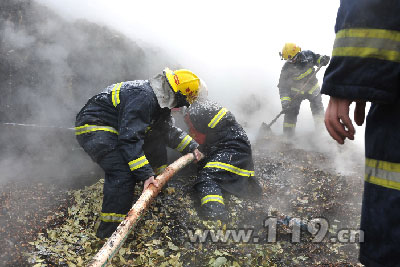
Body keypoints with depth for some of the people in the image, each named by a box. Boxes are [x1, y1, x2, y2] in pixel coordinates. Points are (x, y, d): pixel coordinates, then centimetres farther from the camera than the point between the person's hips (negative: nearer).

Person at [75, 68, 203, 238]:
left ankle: (161, 185, 23)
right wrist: (145, 174, -33)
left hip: (113, 127, 10)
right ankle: (109, 233, -18)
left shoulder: (159, 101, 5)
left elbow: (168, 130, 18)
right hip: (92, 128, -10)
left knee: (155, 136, 15)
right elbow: (130, 138, -32)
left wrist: (191, 147, 13)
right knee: (123, 172, -25)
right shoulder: (143, 97, -27)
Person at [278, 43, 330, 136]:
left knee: (318, 110, 2)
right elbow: (283, 86, -20)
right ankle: (287, 134, 4)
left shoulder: (308, 55, -16)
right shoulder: (287, 68, -22)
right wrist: (285, 101, -29)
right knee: (291, 112, -6)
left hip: (313, 88, 2)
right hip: (296, 91, -2)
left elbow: (316, 58, 7)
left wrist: (322, 60, -18)